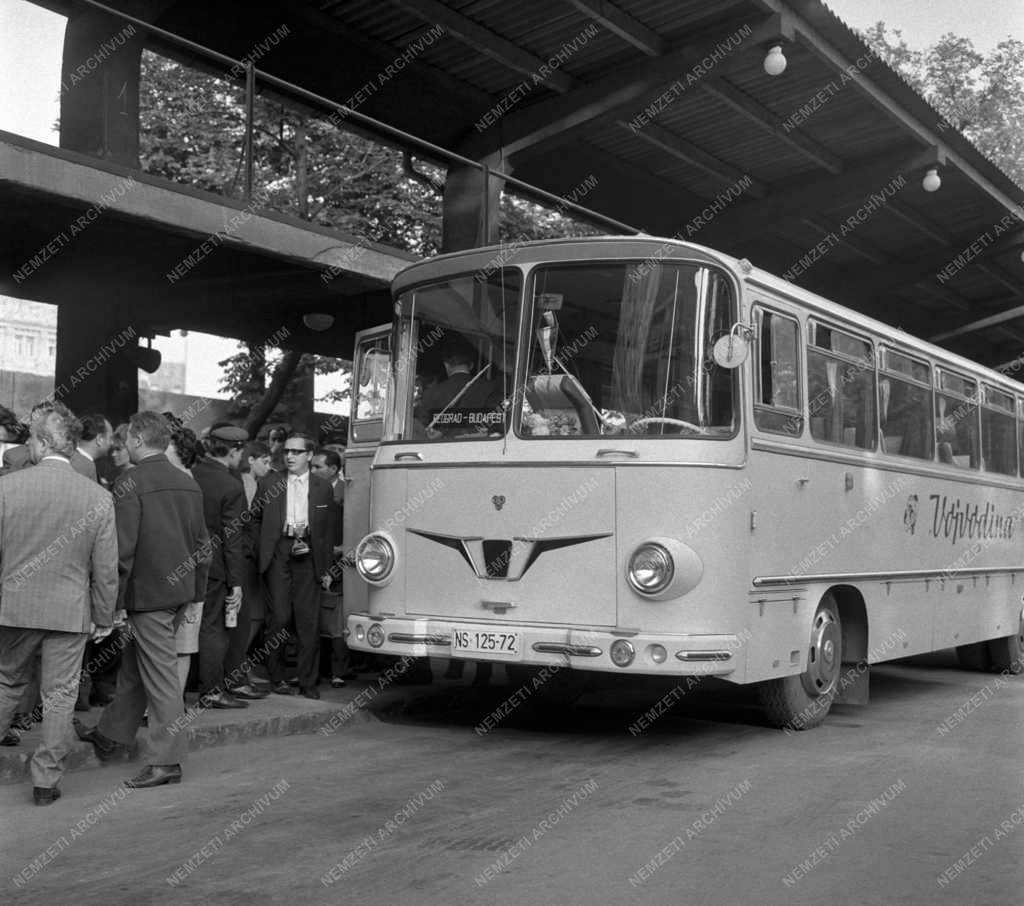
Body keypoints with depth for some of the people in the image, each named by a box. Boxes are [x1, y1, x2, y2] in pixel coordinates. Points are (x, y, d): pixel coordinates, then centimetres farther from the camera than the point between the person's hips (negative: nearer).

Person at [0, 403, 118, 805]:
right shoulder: (99, 498, -8)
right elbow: (106, 569, -3)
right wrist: (103, 618, 9)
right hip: (70, 612, 0)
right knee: (60, 696, 9)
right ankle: (47, 781, 17)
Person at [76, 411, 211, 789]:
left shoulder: (130, 485, -14)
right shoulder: (188, 483, 7)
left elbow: (122, 549, -17)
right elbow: (202, 543, 12)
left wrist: (113, 601, -11)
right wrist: (195, 592, 19)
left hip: (148, 592, -7)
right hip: (180, 592, 8)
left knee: (160, 676, -1)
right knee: (134, 665, 21)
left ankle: (167, 761, 7)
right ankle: (111, 735, 36)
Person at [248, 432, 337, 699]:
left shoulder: (323, 488, 9)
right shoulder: (270, 483, 8)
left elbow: (329, 530, 11)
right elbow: (254, 518, 14)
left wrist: (326, 568, 7)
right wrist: (261, 548, 2)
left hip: (307, 555, 0)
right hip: (278, 554, 0)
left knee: (308, 620, -1)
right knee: (279, 616, -2)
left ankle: (308, 681, 7)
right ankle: (277, 677, 11)